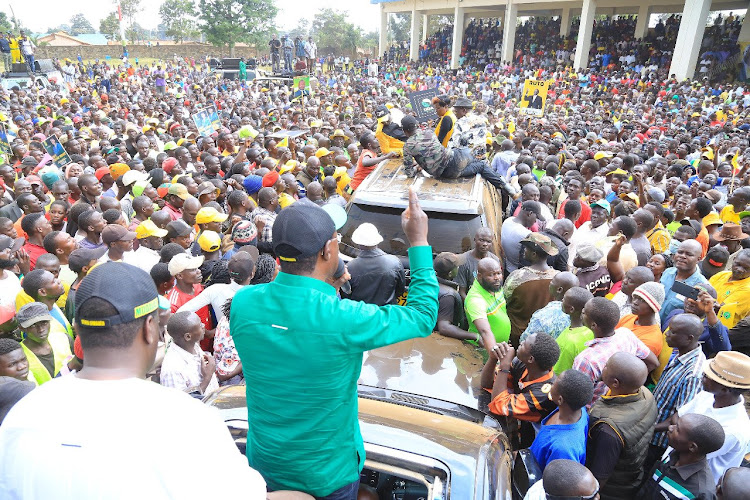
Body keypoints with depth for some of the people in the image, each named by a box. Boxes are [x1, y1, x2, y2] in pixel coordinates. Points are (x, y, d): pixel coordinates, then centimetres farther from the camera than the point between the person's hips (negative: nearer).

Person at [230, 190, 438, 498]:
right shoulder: (345, 319, -33)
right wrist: (419, 241, -12)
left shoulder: (242, 303, -20)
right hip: (328, 475, -3)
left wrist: (327, 286, 1)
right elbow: (423, 317, -17)